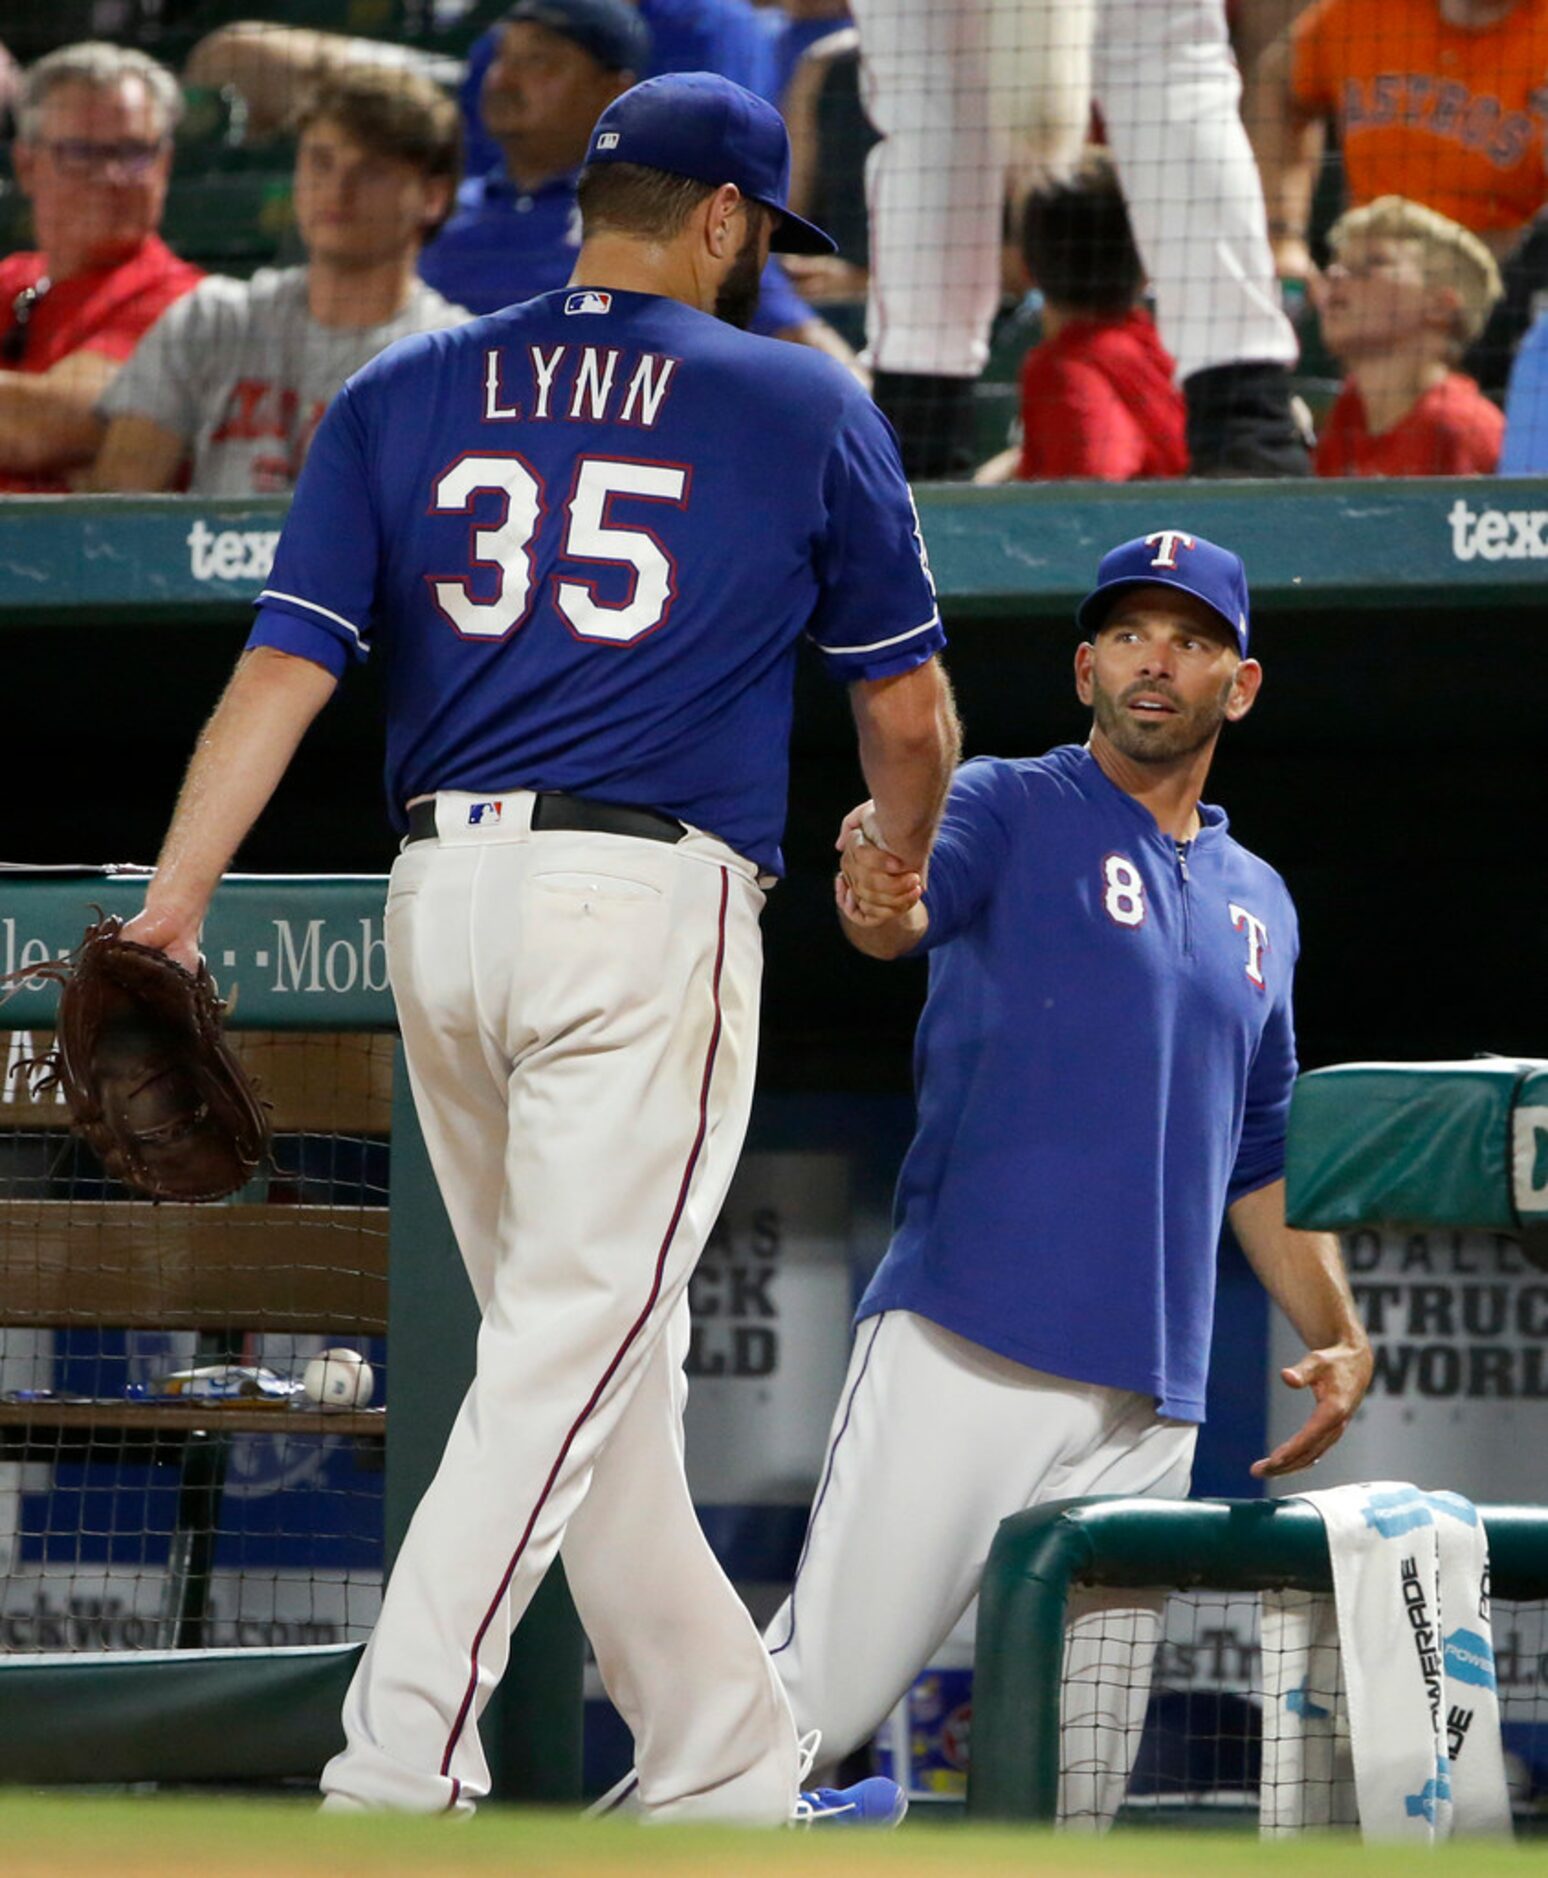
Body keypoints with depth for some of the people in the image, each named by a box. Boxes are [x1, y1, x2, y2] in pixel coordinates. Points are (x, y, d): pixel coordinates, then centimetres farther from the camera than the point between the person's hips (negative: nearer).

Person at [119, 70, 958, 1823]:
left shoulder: (399, 397, 11)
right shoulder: (803, 407, 5)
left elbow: (283, 665, 0)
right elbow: (906, 712, 11)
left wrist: (168, 911, -5)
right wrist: (903, 878, 31)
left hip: (437, 900, 5)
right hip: (652, 896, -5)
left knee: (591, 1353, 14)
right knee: (576, 1350, -7)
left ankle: (724, 1756, 19)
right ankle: (398, 1766, -17)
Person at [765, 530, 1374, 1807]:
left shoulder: (1257, 904, 23)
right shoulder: (1014, 812, 4)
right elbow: (910, 910, -18)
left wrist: (1339, 1335, 12)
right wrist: (876, 894, -43)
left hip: (1146, 1408, 6)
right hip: (964, 1354, -6)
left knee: (1080, 1790, 2)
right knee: (818, 1702, -15)